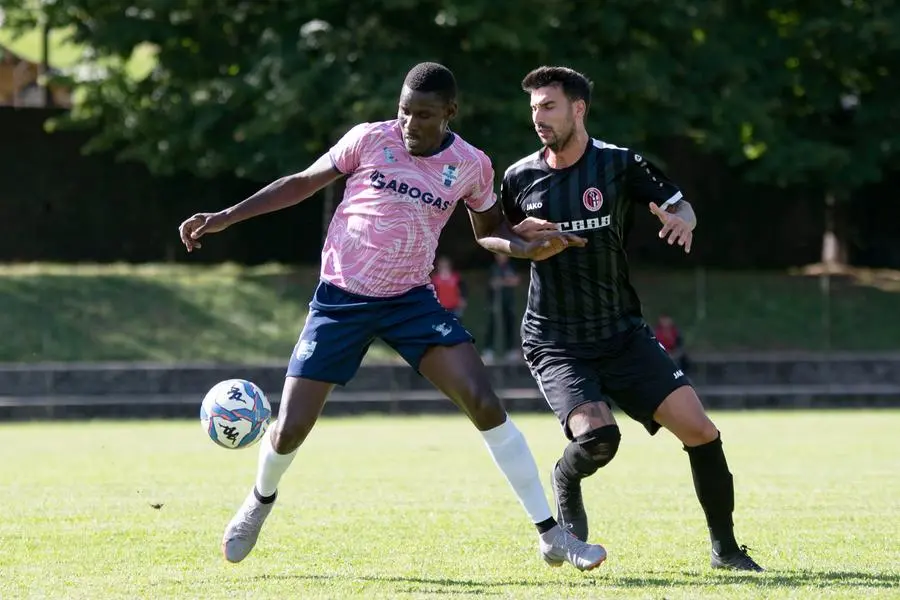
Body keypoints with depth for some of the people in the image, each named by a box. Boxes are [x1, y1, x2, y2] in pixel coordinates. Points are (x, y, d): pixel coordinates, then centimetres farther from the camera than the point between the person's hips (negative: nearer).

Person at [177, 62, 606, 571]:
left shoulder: (471, 165, -2)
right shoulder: (370, 139, -8)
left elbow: (489, 228, 16)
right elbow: (302, 184, 4)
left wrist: (531, 248, -6)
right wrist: (226, 218, -2)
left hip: (411, 300, 1)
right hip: (340, 299, -1)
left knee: (484, 401, -17)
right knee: (290, 429, -6)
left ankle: (551, 535, -11)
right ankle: (262, 499, 32)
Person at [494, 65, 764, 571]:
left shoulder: (621, 165, -4)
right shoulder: (519, 178, 0)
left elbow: (681, 207, 5)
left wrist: (681, 221, -19)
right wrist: (520, 238, -9)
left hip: (622, 335, 1)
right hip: (555, 344, -1)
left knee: (698, 429, -12)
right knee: (597, 436, -26)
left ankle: (726, 548, 5)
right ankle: (566, 481, 11)